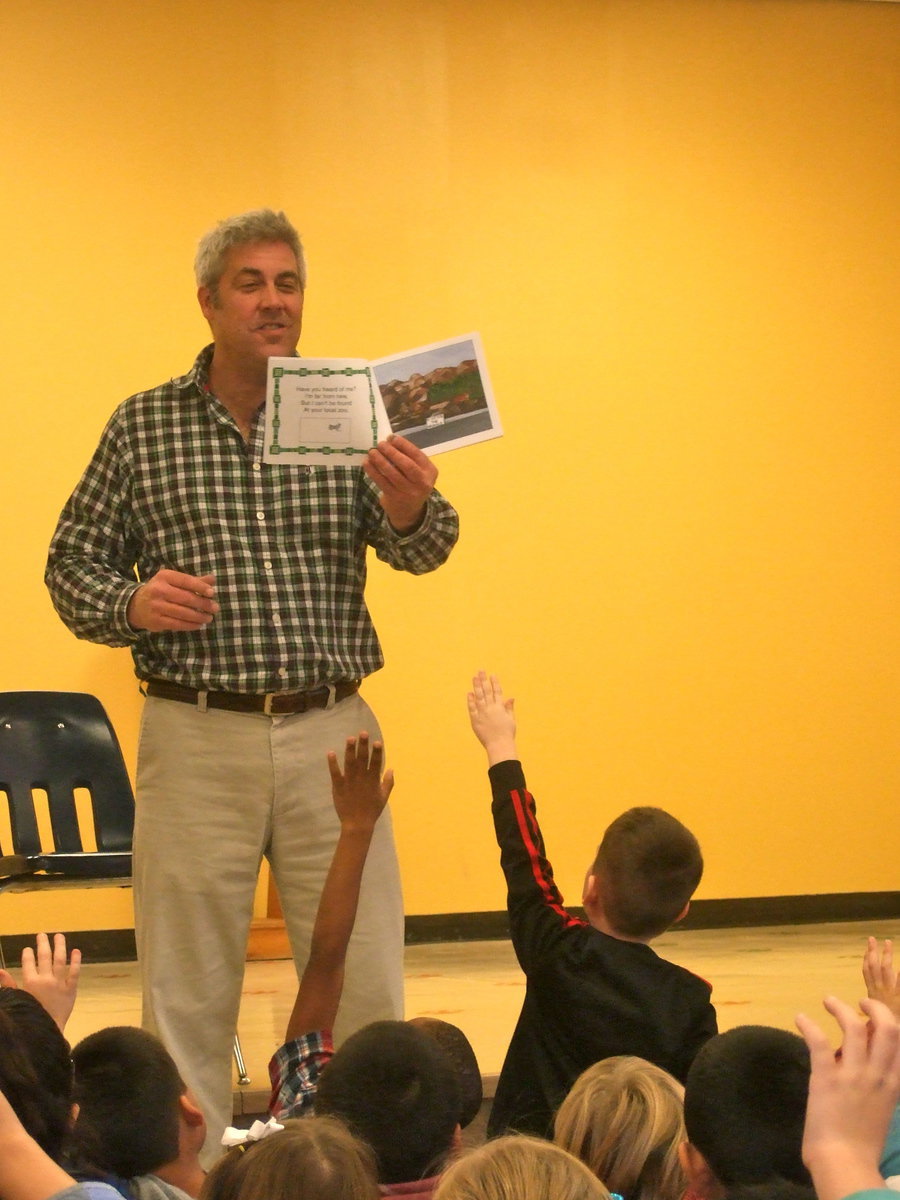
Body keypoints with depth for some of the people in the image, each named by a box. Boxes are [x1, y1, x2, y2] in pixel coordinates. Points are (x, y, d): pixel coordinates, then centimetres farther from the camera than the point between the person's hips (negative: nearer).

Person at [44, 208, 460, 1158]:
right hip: (196, 735, -1)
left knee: (365, 984, 3)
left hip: (330, 731, 1)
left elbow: (419, 548, -5)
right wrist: (132, 604, -13)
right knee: (187, 996, 5)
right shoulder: (143, 428, 5)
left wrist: (411, 508, -29)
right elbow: (72, 564, 8)